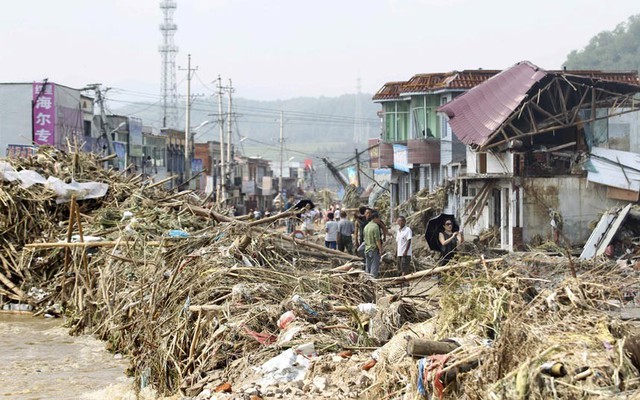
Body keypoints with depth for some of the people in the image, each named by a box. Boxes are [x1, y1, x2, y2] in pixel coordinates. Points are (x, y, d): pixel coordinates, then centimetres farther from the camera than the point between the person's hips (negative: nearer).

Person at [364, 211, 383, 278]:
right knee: (374, 267, -6)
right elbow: (377, 240, -17)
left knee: (367, 267, 11)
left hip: (367, 250, 8)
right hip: (374, 250, -8)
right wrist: (380, 249, -13)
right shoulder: (375, 226, -14)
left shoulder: (366, 226, 12)